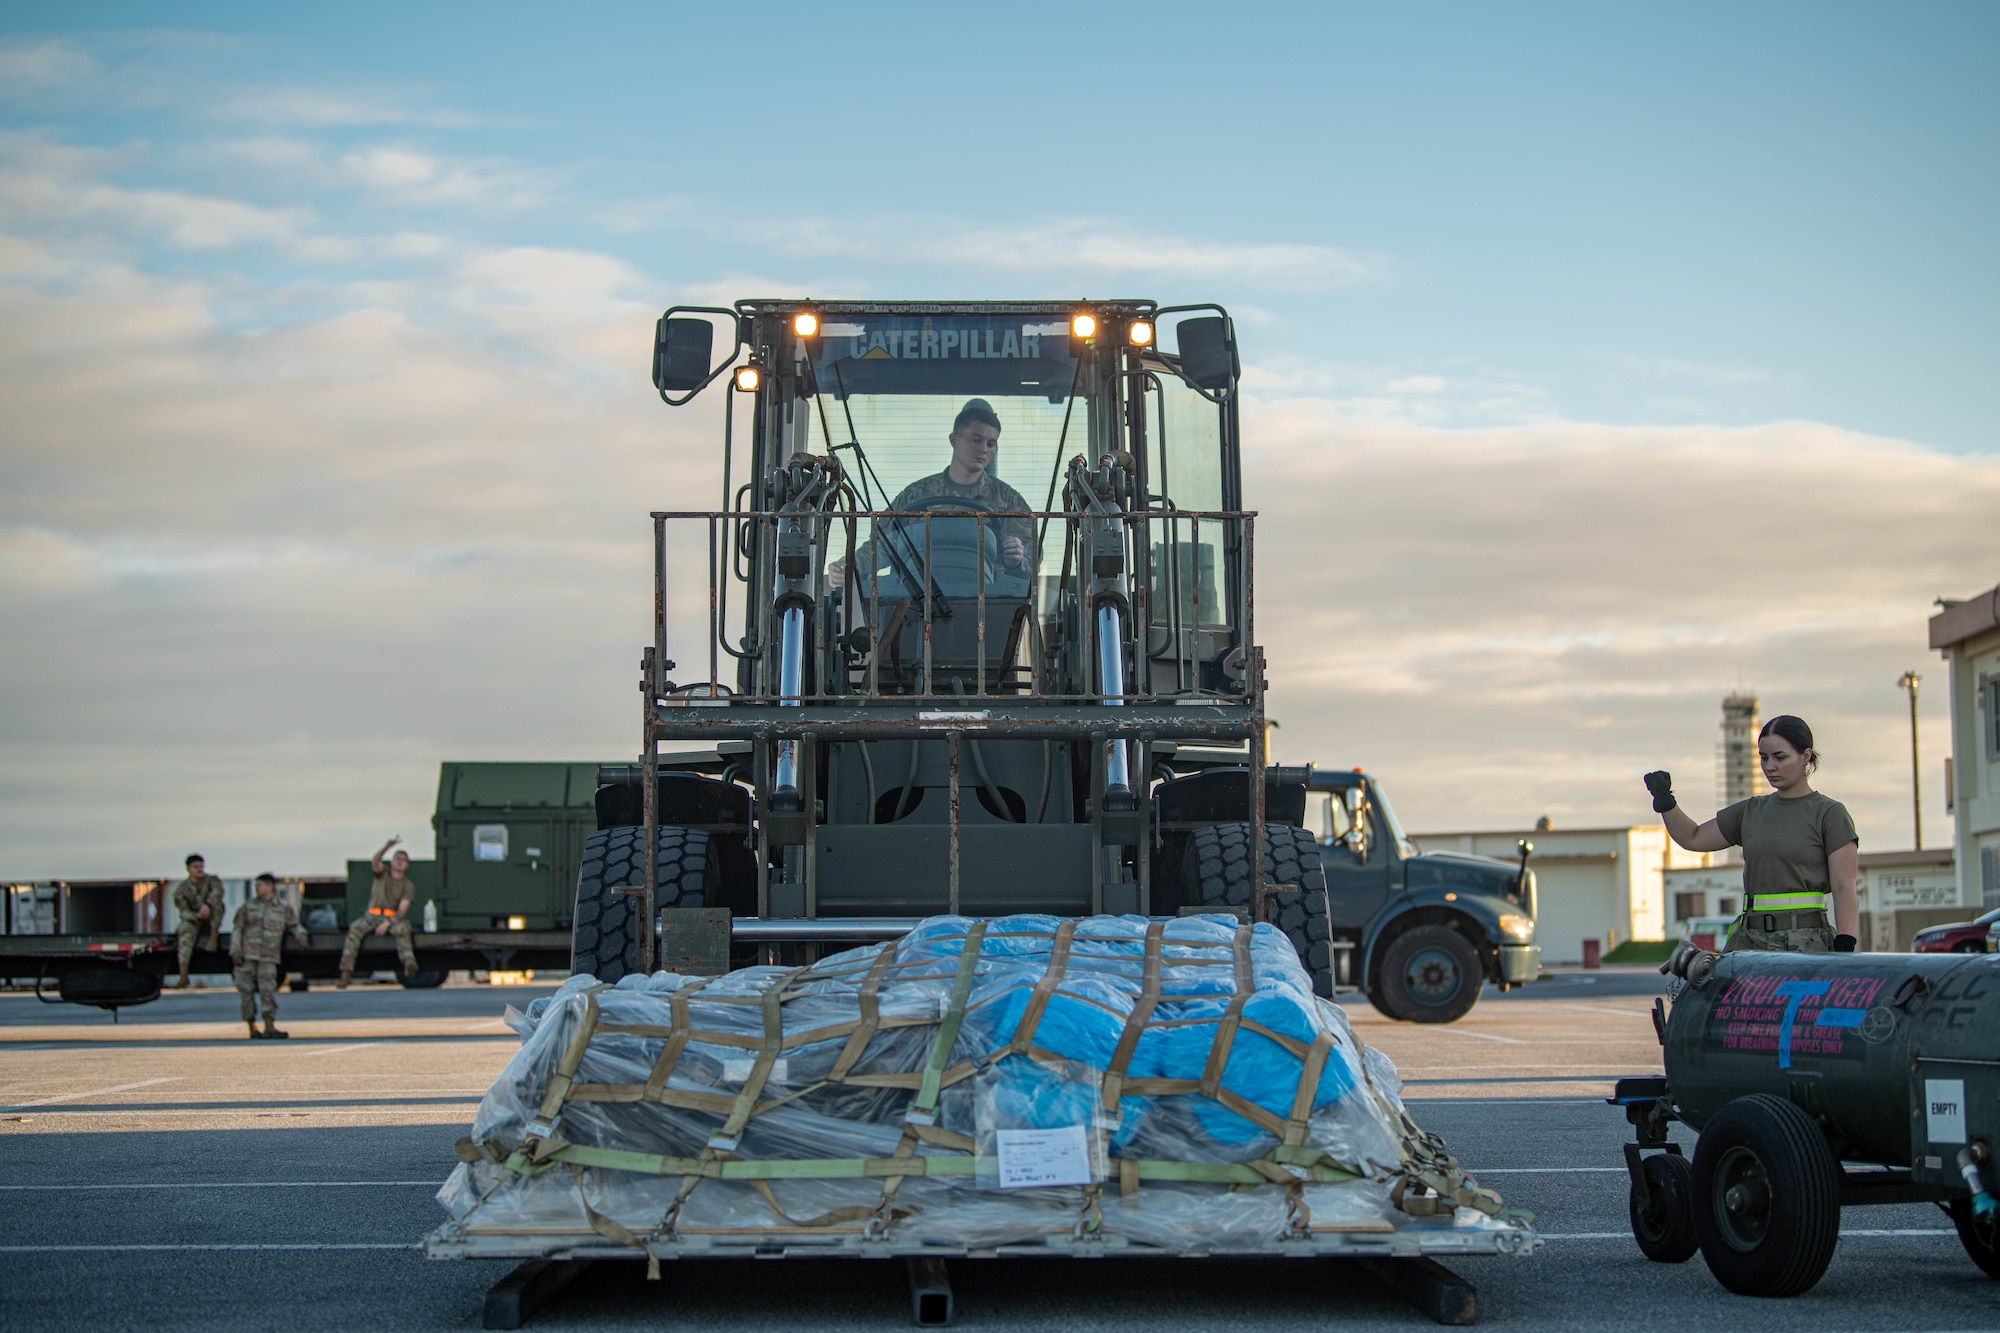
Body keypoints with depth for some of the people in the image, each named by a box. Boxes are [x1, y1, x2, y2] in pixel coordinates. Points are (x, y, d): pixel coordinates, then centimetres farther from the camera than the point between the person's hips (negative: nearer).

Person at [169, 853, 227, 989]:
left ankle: (213, 936, -29)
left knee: (216, 901, -29)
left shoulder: (211, 880, -6)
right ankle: (183, 976, -45)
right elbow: (183, 912, -11)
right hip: (193, 919, 0)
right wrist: (197, 915, -33)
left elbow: (218, 891, -29)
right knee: (185, 930, -35)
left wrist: (207, 905, -49)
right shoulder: (181, 889, -4)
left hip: (211, 921, 0)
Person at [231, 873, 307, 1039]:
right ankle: (252, 1027, 8)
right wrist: (235, 950, -1)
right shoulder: (248, 907, 10)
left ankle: (269, 1026, -10)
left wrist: (301, 934, -3)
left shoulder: (283, 907, 8)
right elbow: (237, 929, 9)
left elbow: (294, 924, 19)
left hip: (268, 957, -1)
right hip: (247, 956, 1)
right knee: (247, 990, 0)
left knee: (268, 990, -11)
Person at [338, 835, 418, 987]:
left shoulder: (408, 886, 7)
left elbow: (402, 910, -5)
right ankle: (345, 973, -37)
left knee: (402, 928, -36)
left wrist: (387, 923, -22)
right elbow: (374, 862, -13)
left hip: (393, 918, -1)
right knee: (355, 928, -30)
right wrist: (387, 846, -30)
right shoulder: (383, 874, 11)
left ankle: (409, 963, -59)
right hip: (373, 915, 1)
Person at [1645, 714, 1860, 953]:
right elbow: (1692, 838, 26)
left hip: (1807, 942, -4)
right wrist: (1665, 800, 8)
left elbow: (1844, 888, -4)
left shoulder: (1829, 813, 2)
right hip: (1750, 940, 4)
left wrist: (1844, 950, -14)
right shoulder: (1751, 811, 17)